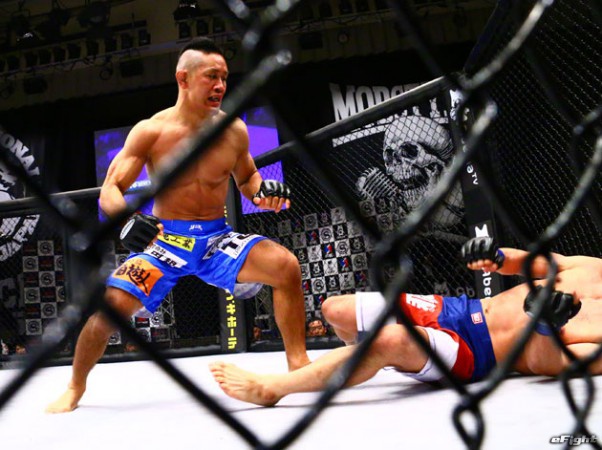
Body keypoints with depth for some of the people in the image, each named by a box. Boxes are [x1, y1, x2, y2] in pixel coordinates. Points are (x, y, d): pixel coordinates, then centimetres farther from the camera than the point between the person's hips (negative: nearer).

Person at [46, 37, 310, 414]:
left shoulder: (234, 130, -2)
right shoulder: (151, 132, -10)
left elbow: (247, 178, 15)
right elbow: (110, 189, -10)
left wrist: (263, 193, -9)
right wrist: (126, 216, -33)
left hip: (218, 239, 2)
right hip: (164, 239, -1)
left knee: (286, 265, -22)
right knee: (112, 304, -19)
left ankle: (299, 363, -7)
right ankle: (76, 387, 10)